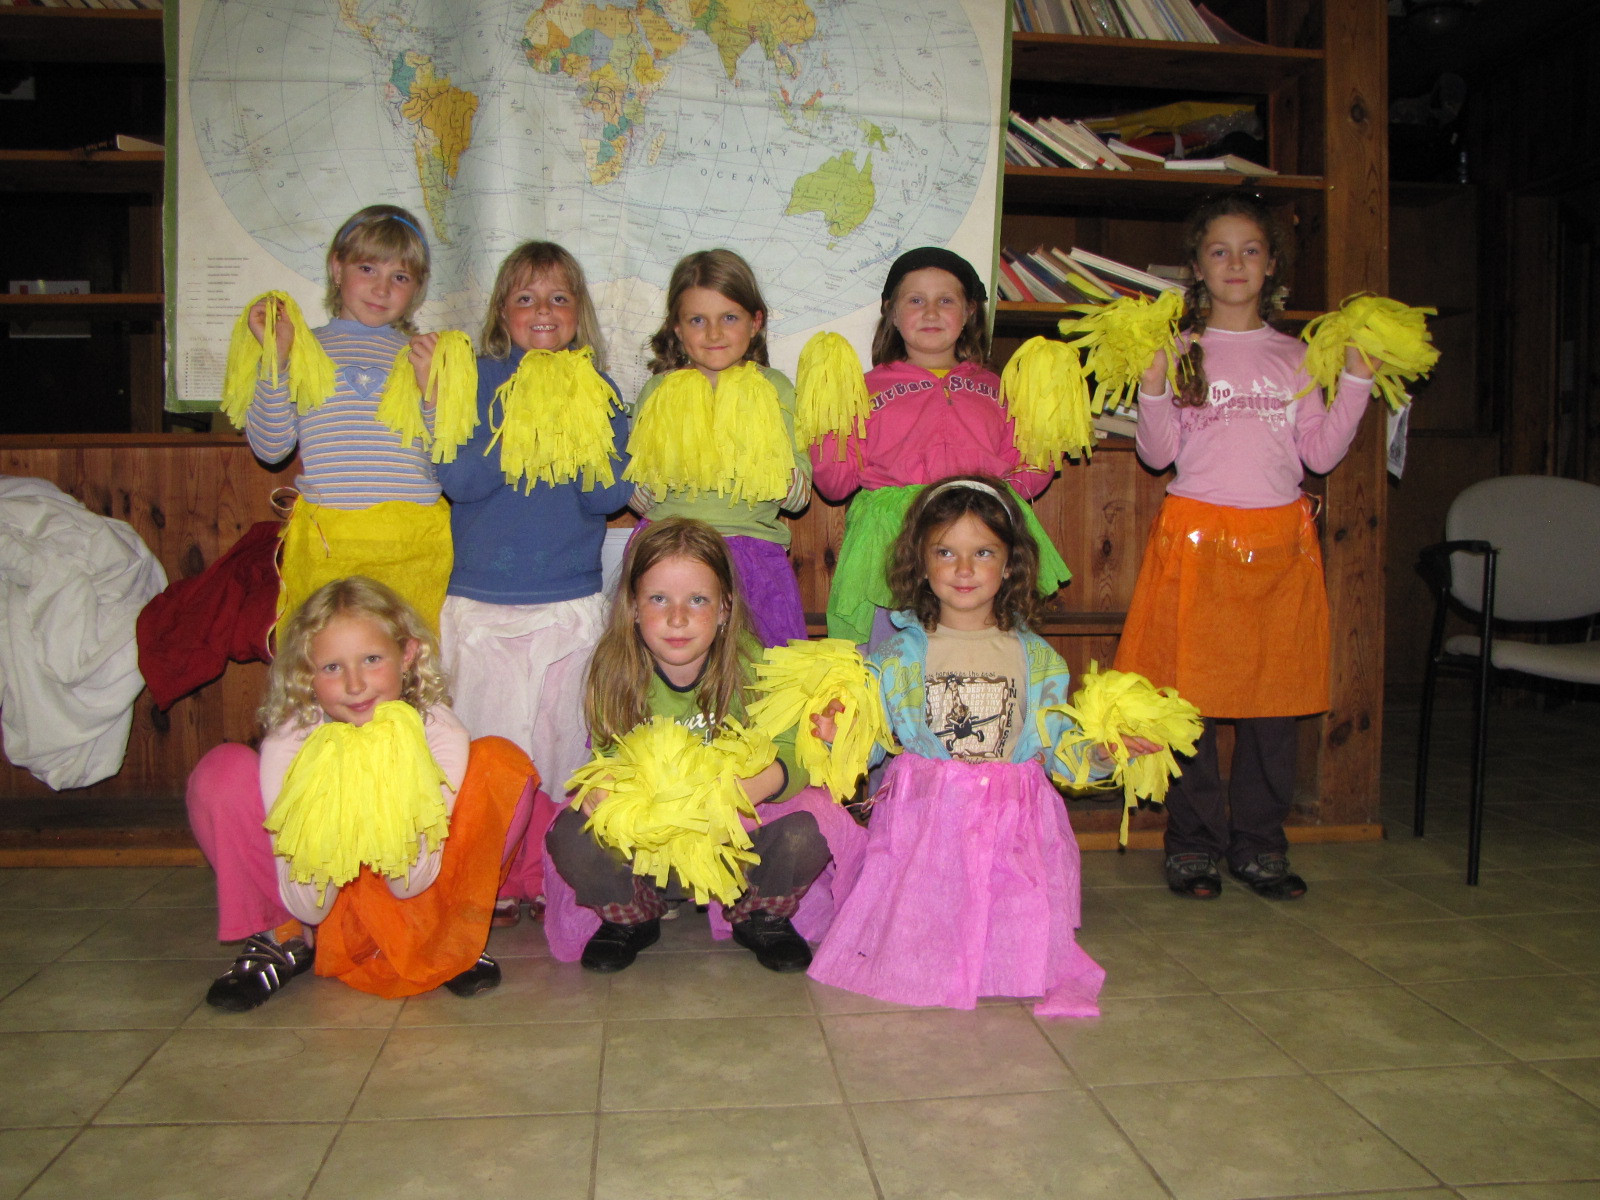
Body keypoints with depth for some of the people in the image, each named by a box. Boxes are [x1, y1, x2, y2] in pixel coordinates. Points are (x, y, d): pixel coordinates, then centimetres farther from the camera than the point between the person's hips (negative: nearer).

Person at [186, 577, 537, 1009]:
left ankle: (452, 936, -4)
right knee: (222, 772, -24)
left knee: (501, 761, -24)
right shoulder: (288, 746, -23)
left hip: (409, 908, 0)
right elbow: (309, 907, -23)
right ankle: (283, 939, -1)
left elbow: (410, 885, -21)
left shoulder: (440, 733, -22)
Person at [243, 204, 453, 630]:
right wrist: (275, 357, -3)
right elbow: (270, 447, 1)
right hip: (324, 544, 0)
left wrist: (432, 386, -10)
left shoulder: (422, 355, 12)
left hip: (414, 545, 0)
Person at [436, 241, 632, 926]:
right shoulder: (479, 379, 5)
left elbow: (611, 494, -3)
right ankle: (494, 885, 14)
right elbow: (458, 478, -9)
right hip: (482, 605, -1)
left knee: (563, 745, 4)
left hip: (572, 605, 1)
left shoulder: (599, 393, 9)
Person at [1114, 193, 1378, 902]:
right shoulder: (1179, 348, 4)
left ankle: (1258, 843, 17)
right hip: (1196, 533, -3)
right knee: (1189, 691, -1)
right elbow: (1158, 454, -1)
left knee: (1275, 693, 4)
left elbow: (1322, 452, 9)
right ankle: (1194, 843, 12)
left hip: (1279, 537, 3)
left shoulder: (1293, 355, 13)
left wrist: (1357, 379, 3)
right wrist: (1153, 383, -13)